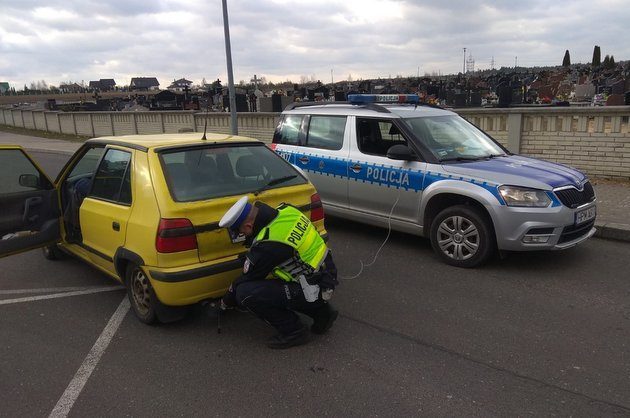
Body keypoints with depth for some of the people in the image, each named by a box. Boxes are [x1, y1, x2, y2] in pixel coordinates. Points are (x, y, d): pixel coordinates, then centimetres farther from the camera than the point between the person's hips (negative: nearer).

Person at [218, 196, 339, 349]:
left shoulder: (267, 246, -25)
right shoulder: (286, 210, -3)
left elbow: (247, 279, -9)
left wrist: (226, 302, 10)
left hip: (315, 290, -9)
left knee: (246, 294, -15)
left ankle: (293, 332, 0)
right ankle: (321, 311, 22)